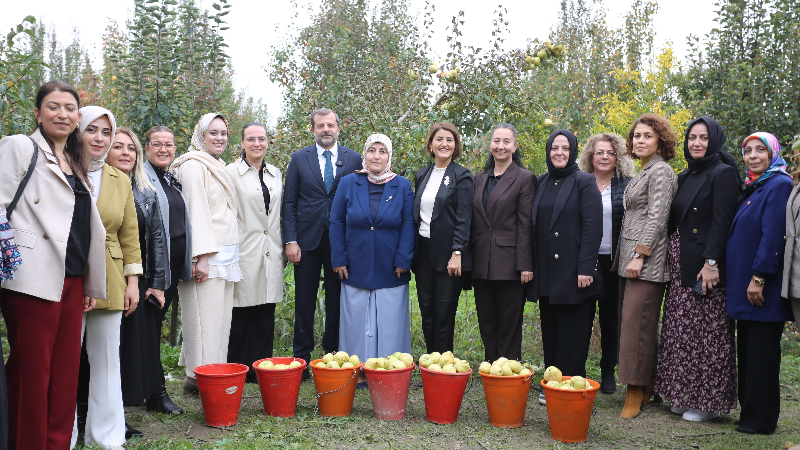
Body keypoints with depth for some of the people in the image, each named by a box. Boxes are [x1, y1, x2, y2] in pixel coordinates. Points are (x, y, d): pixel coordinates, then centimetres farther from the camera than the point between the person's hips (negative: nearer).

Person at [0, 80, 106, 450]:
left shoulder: (76, 164, 20)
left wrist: (90, 285, 20)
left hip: (71, 281, 6)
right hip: (34, 279, -6)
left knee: (65, 374, 8)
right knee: (31, 376, -2)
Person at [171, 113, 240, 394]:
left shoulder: (219, 168, 21)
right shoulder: (193, 165, -6)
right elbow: (196, 211, -14)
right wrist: (202, 256, -20)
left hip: (227, 253, 9)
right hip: (207, 256, -9)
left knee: (221, 317, 8)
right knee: (205, 317, -7)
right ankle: (199, 377, -1)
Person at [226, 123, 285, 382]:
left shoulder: (276, 174, 15)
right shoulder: (231, 172, -1)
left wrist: (284, 248, 15)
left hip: (271, 254, 5)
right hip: (245, 252, -5)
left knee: (265, 316, 7)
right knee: (240, 315, 0)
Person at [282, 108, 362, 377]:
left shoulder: (354, 159, 5)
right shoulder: (299, 159, 6)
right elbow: (289, 202, 4)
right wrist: (290, 240, -5)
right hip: (307, 239, 0)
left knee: (337, 301, 6)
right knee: (304, 301, 5)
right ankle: (301, 359, 14)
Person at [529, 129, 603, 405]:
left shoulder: (584, 182, -3)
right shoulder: (541, 183, 13)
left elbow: (592, 228, -10)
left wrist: (586, 268, -16)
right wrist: (530, 265, 8)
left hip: (574, 273, -6)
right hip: (546, 274, 6)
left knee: (572, 335, 0)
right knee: (550, 332, 11)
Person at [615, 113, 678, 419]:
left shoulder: (661, 171, -8)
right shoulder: (643, 173, 20)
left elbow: (657, 218, -15)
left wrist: (640, 256, -18)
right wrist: (628, 257, 18)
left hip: (646, 262, -9)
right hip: (629, 260, 9)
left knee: (637, 323, -8)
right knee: (629, 322, 9)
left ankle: (636, 392, -1)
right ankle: (646, 386, 18)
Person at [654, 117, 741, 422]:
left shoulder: (723, 173, -6)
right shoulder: (684, 177, 17)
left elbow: (722, 222, -15)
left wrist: (711, 262, -22)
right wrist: (672, 258, 11)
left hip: (705, 267, -8)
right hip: (680, 266, 8)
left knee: (706, 330, -2)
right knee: (681, 330, 10)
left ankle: (708, 400, 8)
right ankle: (684, 395, 20)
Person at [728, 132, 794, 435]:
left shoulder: (779, 185, -11)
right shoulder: (751, 189, 16)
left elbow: (773, 235, -18)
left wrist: (759, 277, -21)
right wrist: (740, 282, 15)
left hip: (763, 288, -9)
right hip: (743, 286, 9)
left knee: (761, 352, -3)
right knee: (746, 350, 13)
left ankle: (761, 420, 6)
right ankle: (749, 412, 22)